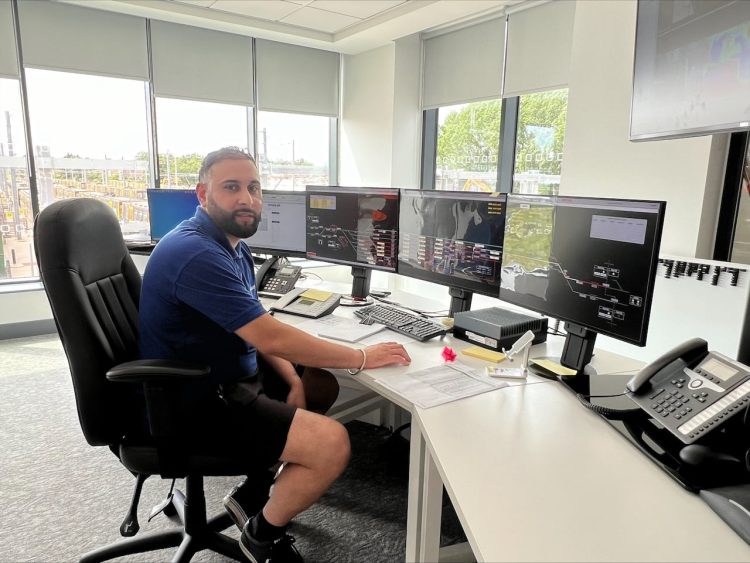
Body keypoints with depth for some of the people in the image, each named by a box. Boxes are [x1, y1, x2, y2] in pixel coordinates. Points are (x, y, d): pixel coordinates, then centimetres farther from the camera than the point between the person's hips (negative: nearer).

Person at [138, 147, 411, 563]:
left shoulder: (232, 245, 8)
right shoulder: (196, 254, -25)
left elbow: (258, 332, 10)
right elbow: (271, 337, -28)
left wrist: (292, 381, -5)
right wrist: (362, 358, -19)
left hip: (227, 376, 10)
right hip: (196, 402, -10)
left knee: (323, 386, 20)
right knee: (332, 443, -19)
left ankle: (254, 492, 23)